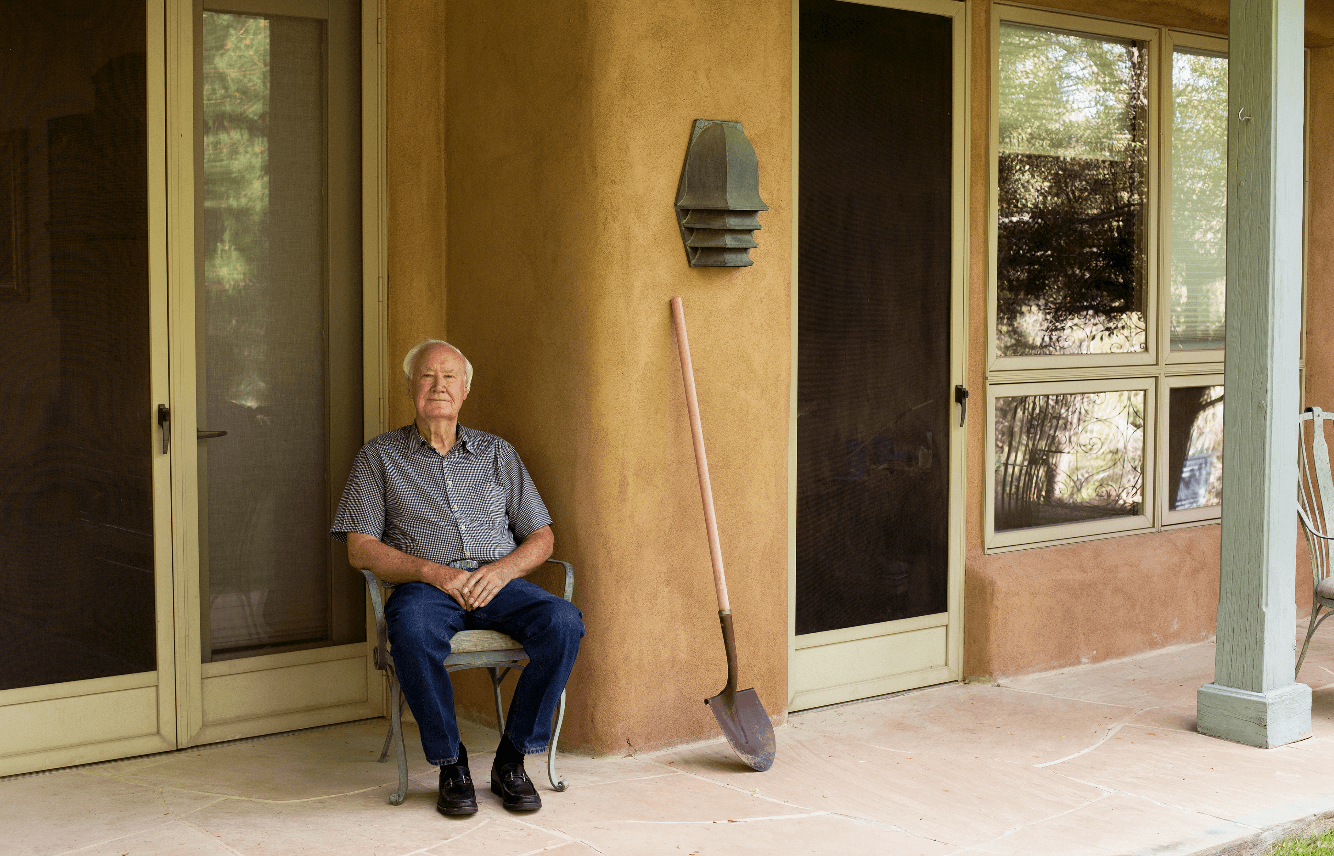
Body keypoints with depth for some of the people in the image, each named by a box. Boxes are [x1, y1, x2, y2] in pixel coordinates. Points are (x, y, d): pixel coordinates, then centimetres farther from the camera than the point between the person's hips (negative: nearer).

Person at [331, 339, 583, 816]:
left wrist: (504, 569, -7)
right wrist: (432, 571, -13)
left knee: (562, 623, -29)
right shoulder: (380, 457, 12)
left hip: (497, 584, 2)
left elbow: (541, 537, 16)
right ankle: (451, 764, -20)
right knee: (413, 629, -39)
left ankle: (511, 761, -15)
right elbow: (360, 548, 3)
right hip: (424, 586, -2)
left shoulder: (497, 453, 20)